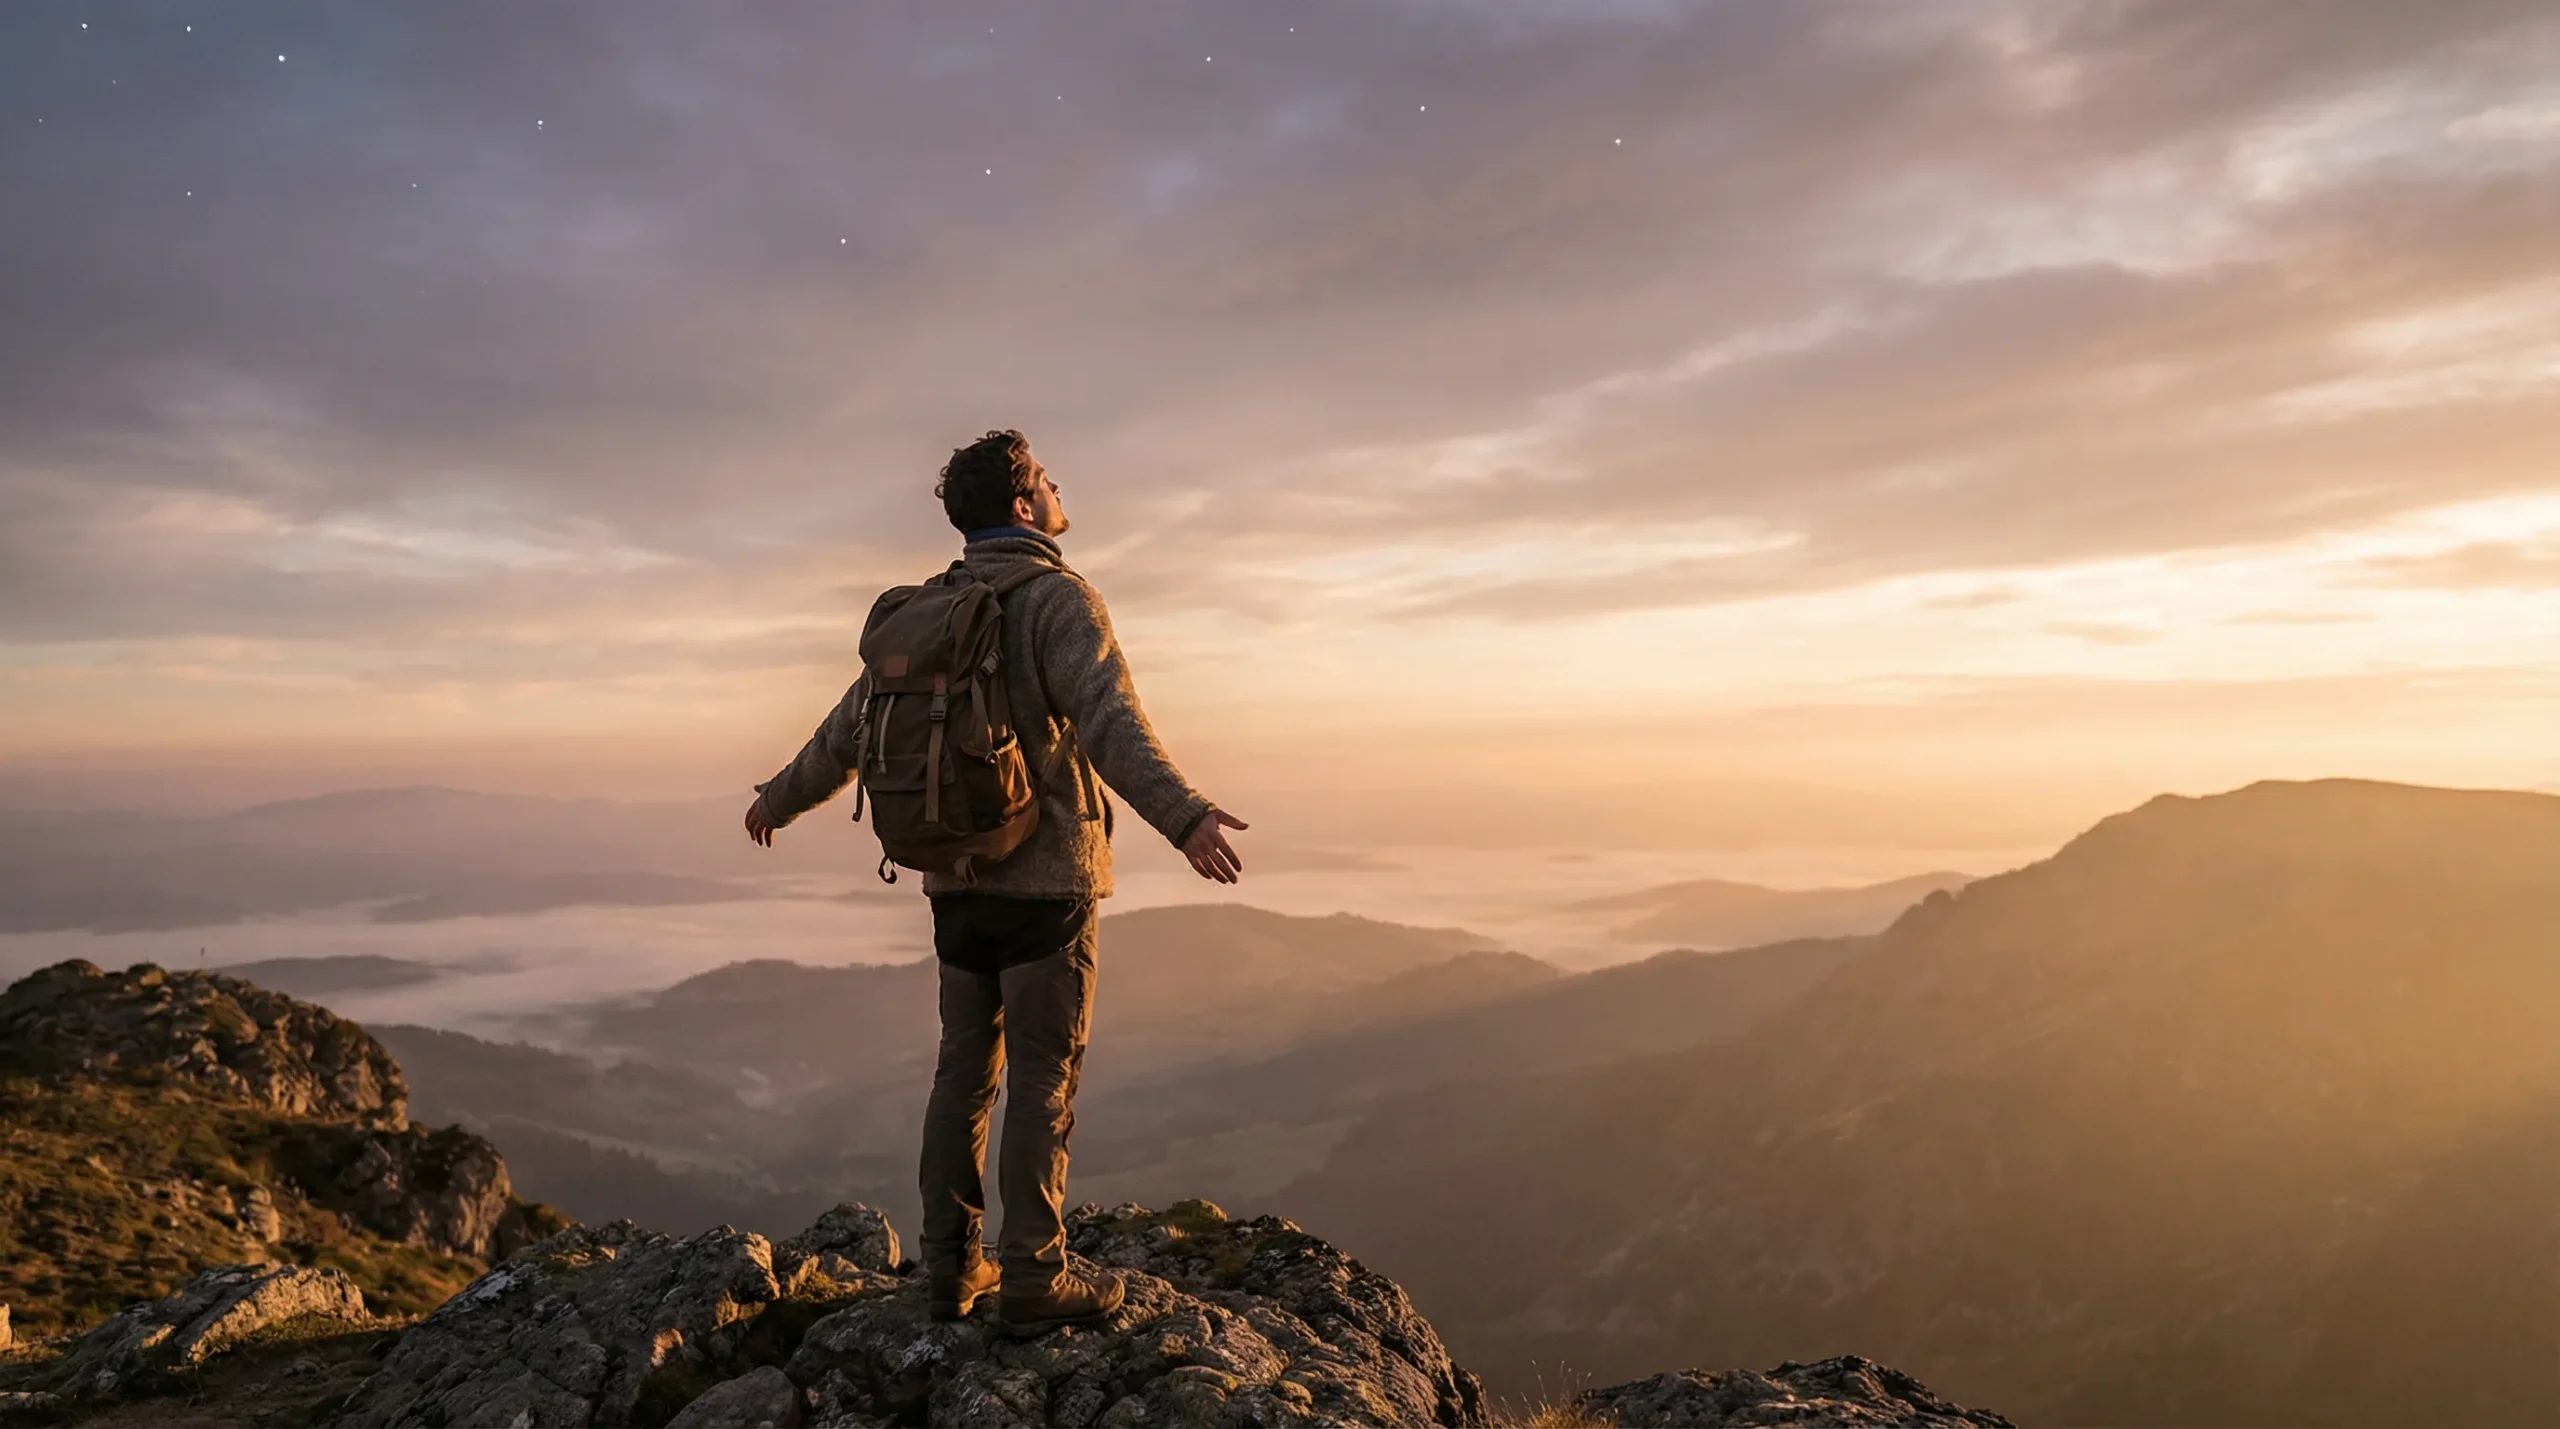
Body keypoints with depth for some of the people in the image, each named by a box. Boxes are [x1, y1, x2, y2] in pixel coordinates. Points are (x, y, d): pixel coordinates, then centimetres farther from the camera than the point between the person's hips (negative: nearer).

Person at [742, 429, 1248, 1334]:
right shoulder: (1059, 598, -11)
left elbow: (852, 724, 18)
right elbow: (1109, 722, -30)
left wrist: (781, 799, 34)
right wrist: (1185, 818, -43)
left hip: (957, 881, 7)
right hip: (1045, 880, -7)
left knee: (965, 1068, 14)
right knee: (1044, 1081, 1)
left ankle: (952, 1266, 21)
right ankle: (1033, 1280, 8)